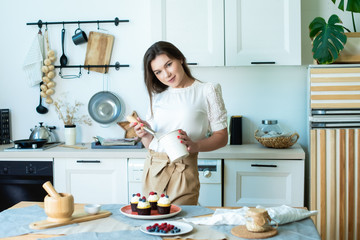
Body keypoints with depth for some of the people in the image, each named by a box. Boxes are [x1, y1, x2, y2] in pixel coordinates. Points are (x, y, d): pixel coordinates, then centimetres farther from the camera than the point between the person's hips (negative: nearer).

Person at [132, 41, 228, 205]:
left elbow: (222, 137, -1)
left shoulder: (207, 91, 2)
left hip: (183, 172, -4)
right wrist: (144, 134, -6)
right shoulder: (158, 95, 16)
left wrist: (195, 145, -18)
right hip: (152, 169, 4)